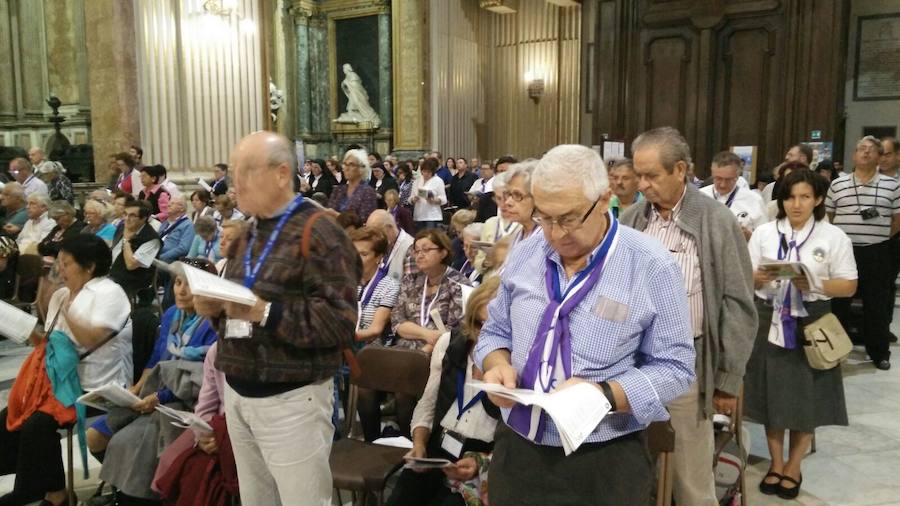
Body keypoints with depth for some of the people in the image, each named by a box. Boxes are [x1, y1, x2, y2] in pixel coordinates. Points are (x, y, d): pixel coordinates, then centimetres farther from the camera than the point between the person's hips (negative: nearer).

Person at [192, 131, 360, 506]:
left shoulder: (318, 233, -13)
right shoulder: (246, 234, 13)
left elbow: (341, 322, -21)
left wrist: (266, 313, -28)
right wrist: (214, 308, -1)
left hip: (290, 400, -7)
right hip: (238, 392, 8)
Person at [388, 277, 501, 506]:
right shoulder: (450, 343, 3)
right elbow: (427, 405, 10)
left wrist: (480, 464, -21)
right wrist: (419, 444, -5)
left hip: (485, 471, -4)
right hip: (434, 455, 4)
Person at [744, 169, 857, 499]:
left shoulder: (834, 237, -1)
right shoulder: (764, 233, 3)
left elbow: (849, 286, -1)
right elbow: (744, 278, 4)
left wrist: (815, 285, -19)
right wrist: (760, 277, -19)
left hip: (811, 322, -1)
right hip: (770, 321, 1)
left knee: (806, 398, 6)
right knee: (772, 394, 9)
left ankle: (793, 468, 26)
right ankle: (776, 464, 27)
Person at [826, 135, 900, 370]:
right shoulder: (837, 185, 3)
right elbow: (827, 217, 11)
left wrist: (879, 236, 3)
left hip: (878, 253, 0)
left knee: (877, 304, 6)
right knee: (838, 301, 8)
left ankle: (879, 352, 19)